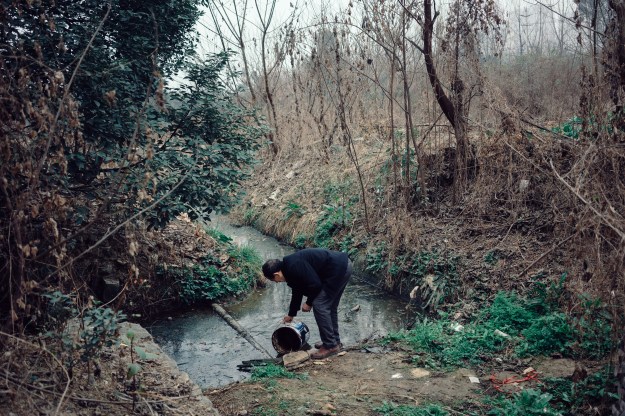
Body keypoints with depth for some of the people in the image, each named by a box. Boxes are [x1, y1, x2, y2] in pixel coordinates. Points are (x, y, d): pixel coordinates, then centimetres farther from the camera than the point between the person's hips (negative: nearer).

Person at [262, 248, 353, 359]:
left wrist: (309, 303, 0)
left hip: (339, 269, -10)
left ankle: (330, 346, 4)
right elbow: (297, 291, 28)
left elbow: (315, 284, -17)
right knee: (329, 306, 20)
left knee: (319, 305, -4)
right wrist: (291, 314, 39)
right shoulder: (290, 266, 15)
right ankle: (335, 341, 31)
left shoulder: (294, 266, -17)